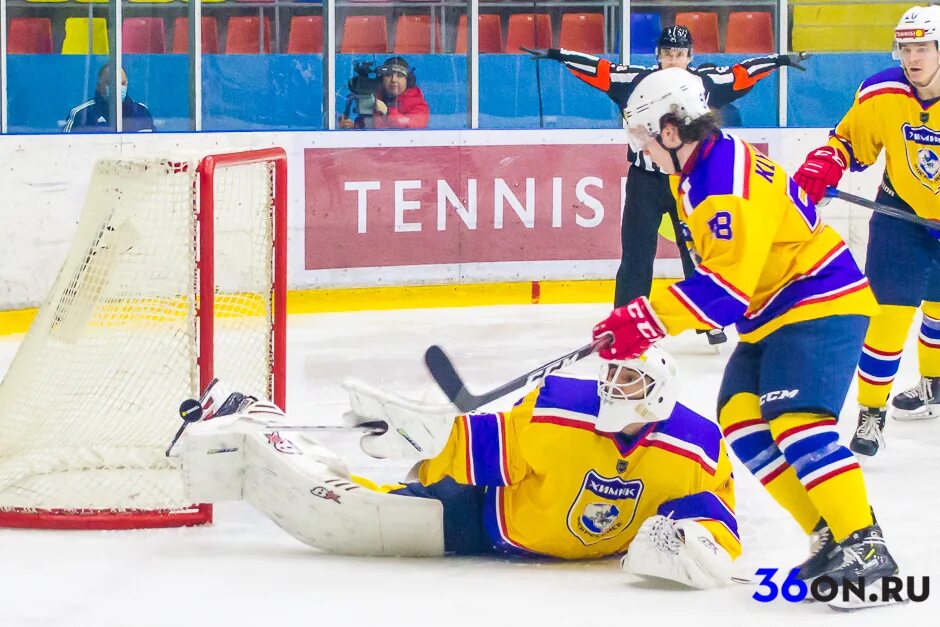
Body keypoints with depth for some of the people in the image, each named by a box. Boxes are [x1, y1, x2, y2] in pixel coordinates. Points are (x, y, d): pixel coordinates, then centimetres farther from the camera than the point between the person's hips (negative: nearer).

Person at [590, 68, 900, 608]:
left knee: (794, 420, -24)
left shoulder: (727, 183, -25)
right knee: (741, 420, 1)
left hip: (821, 302, -11)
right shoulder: (700, 170, 8)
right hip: (773, 313, 11)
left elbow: (727, 284, -30)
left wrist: (650, 321, -30)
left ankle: (864, 546, -28)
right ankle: (832, 538, -3)